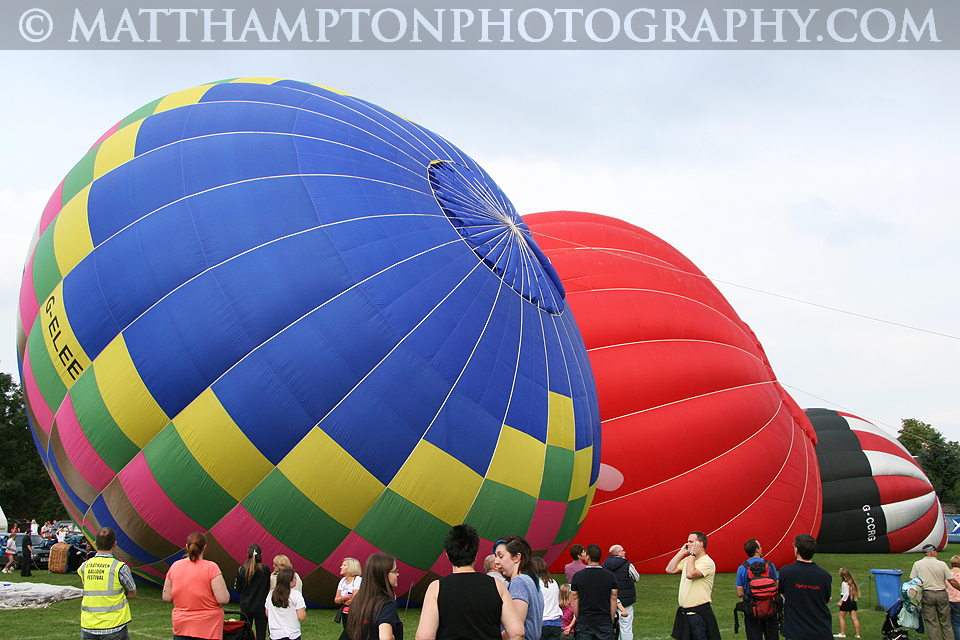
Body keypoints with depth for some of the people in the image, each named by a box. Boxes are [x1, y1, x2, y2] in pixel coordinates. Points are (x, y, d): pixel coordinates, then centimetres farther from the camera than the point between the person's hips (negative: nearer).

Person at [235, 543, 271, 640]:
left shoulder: (241, 570, -8)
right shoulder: (265, 570, -9)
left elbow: (237, 589, -1)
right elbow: (268, 587, 0)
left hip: (245, 607, 1)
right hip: (261, 608, -1)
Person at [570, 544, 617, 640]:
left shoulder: (577, 576, -4)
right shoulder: (611, 576, -2)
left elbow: (574, 601, 1)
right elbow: (613, 601, 2)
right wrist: (611, 620, 11)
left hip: (584, 624, 0)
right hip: (605, 623, 0)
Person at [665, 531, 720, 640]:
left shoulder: (707, 562, -13)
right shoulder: (688, 559, 14)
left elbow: (690, 574, -28)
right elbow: (670, 570, 9)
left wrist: (693, 554, -16)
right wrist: (682, 552, 7)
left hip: (699, 613, -8)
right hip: (684, 612, 8)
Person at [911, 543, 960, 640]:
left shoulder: (917, 564, 1)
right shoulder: (942, 564, -3)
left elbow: (911, 581, 3)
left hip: (927, 595, 0)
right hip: (942, 595, 0)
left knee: (930, 623, 5)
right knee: (945, 623, 12)